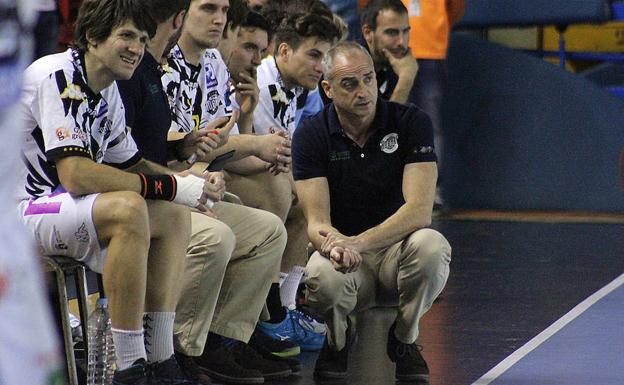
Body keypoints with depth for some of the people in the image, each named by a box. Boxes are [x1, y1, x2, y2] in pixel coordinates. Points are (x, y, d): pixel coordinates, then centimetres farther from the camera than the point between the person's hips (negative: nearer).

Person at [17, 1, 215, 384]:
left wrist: (188, 181, -3)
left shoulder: (107, 89, 10)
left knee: (175, 216, 3)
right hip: (21, 208, -10)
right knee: (128, 208, -31)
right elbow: (76, 176, -28)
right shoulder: (58, 77, -19)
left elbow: (130, 164, 18)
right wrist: (168, 187, -24)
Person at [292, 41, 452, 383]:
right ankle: (338, 339, 2)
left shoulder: (411, 122, -9)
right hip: (346, 256, 0)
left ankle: (404, 339, -4)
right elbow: (316, 221, -13)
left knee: (431, 245, -35)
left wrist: (359, 242, -34)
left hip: (397, 248, 0)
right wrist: (332, 243, -39)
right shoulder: (311, 135, -5)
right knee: (322, 276, -36)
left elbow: (419, 210, -20)